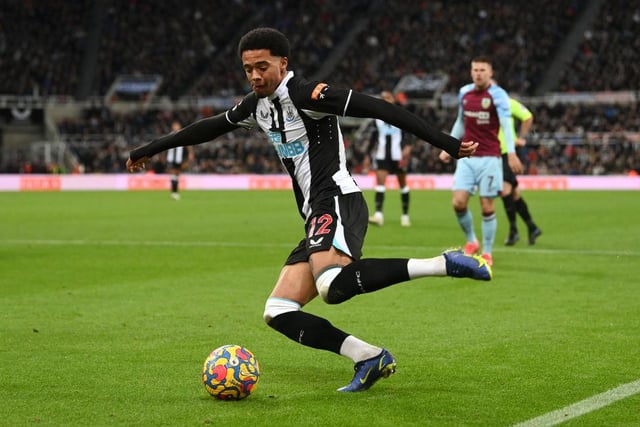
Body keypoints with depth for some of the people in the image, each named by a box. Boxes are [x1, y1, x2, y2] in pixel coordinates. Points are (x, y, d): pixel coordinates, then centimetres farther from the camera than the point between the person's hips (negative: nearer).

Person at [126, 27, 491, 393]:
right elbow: (211, 127, 33)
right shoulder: (258, 105, 17)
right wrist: (150, 150, 42)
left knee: (332, 286, -36)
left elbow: (378, 109, -14)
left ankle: (444, 264, -29)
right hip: (317, 217, 9)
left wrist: (445, 142, -20)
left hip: (337, 201, -9)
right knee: (278, 314, -1)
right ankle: (370, 359, -7)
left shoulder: (305, 94, -8)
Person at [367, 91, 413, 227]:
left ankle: (405, 215, 19)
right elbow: (373, 137, 19)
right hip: (381, 155, 2)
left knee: (403, 184, 7)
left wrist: (408, 147, -20)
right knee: (380, 182, -13)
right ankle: (378, 215, -22)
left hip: (398, 155, -2)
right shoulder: (377, 116, 12)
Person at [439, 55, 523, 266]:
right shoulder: (464, 92, 8)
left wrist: (511, 153, -32)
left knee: (487, 207, -3)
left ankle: (487, 253, 11)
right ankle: (471, 241, 16)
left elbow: (507, 124, -19)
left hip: (489, 158, -4)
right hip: (466, 157, 4)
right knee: (459, 202, -8)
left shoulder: (497, 94, -8)